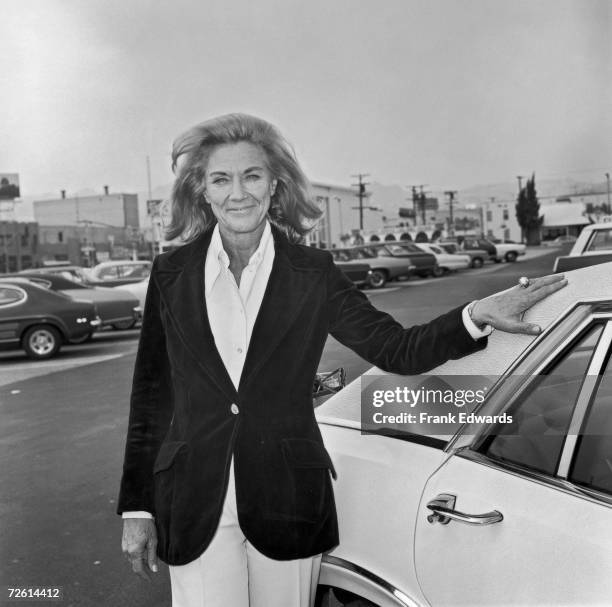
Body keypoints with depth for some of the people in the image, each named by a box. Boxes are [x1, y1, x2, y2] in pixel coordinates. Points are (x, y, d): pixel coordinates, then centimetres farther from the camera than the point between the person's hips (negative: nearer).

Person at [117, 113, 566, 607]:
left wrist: (476, 316, -20)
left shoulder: (312, 273, -2)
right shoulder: (172, 274, 0)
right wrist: (137, 509, 5)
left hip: (287, 508, 0)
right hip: (193, 510, 0)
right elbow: (150, 396, 4)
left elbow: (397, 350, -3)